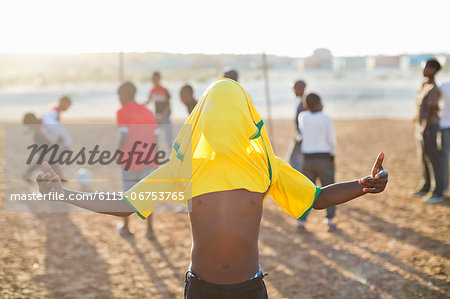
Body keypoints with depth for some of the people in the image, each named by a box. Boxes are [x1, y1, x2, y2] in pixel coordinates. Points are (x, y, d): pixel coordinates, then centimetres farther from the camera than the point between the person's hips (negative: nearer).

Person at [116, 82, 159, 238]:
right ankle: (149, 230, 7)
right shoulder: (148, 112, 7)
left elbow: (124, 136, -19)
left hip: (129, 160, -4)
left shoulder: (122, 112, -9)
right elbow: (155, 137, 4)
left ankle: (125, 227, 27)